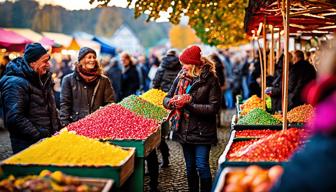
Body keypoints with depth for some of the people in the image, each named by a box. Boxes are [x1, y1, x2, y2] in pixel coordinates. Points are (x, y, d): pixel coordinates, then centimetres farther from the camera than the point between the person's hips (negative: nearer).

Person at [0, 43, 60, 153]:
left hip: (48, 139, 8)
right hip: (27, 146, -8)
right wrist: (39, 136, -23)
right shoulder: (15, 83, -17)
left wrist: (57, 131, 11)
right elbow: (15, 118, -24)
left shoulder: (43, 79, 12)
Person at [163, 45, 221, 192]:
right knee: (190, 167, 15)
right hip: (184, 130, 5)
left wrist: (189, 104, -21)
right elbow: (166, 99, 7)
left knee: (202, 166, -3)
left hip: (202, 132, -5)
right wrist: (173, 101, -17)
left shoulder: (210, 79, -11)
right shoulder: (181, 77, 4)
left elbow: (214, 108, -17)